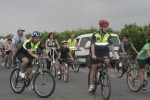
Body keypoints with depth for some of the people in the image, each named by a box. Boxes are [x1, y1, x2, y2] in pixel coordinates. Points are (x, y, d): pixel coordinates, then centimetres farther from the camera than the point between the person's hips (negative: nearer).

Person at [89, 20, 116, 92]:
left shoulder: (108, 35, -2)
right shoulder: (95, 35, -10)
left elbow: (111, 45, -8)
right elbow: (92, 45, -18)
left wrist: (114, 54, -21)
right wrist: (93, 55, -30)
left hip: (104, 52, 2)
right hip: (96, 52, -2)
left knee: (107, 61, -30)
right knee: (93, 68, -2)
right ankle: (91, 85, 6)